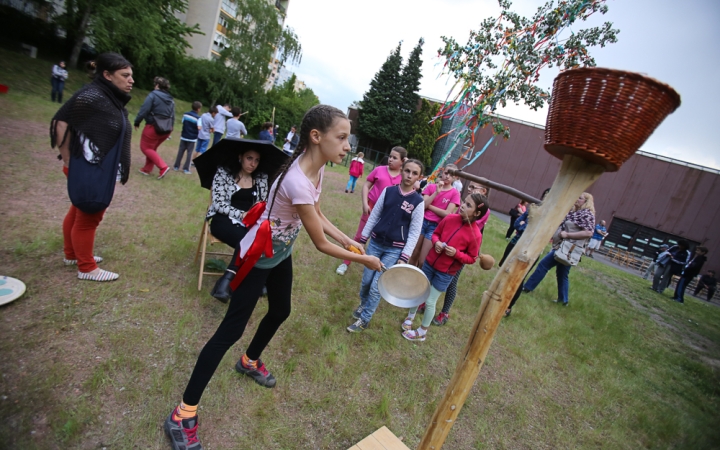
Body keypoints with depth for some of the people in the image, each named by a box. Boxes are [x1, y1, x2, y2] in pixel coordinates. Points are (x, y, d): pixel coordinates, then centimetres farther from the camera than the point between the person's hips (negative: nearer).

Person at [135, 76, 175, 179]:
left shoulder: (153, 95, -8)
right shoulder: (171, 99, 11)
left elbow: (144, 110, -13)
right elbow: (173, 117, 11)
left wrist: (137, 122, -2)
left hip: (153, 127, -7)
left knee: (145, 148, 5)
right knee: (152, 148, 20)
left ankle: (163, 167, -9)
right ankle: (147, 169, 24)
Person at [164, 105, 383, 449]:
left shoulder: (318, 168, -8)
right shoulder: (297, 182, -36)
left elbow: (318, 215, 6)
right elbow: (321, 245, -27)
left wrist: (349, 241, -3)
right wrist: (363, 260, -15)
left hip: (281, 253, 9)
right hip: (258, 257, -9)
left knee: (280, 312, 23)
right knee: (232, 330, -2)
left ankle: (249, 362, 52)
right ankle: (183, 414, 16)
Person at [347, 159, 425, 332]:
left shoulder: (418, 202, -8)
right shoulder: (388, 191, -1)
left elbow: (414, 233, -5)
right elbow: (374, 216, 6)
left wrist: (404, 257, -9)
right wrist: (362, 239, 6)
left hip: (395, 250, -3)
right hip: (375, 243, 3)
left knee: (376, 286, -1)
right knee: (366, 281, 12)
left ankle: (364, 320, 20)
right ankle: (363, 304, 43)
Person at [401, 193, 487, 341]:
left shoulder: (475, 235, -20)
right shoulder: (450, 218, -11)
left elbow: (472, 258, -9)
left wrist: (456, 253, -25)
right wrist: (436, 242, -14)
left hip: (445, 273, -4)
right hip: (430, 262, 4)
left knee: (430, 301, 5)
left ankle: (422, 332, 29)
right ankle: (410, 317, 46)